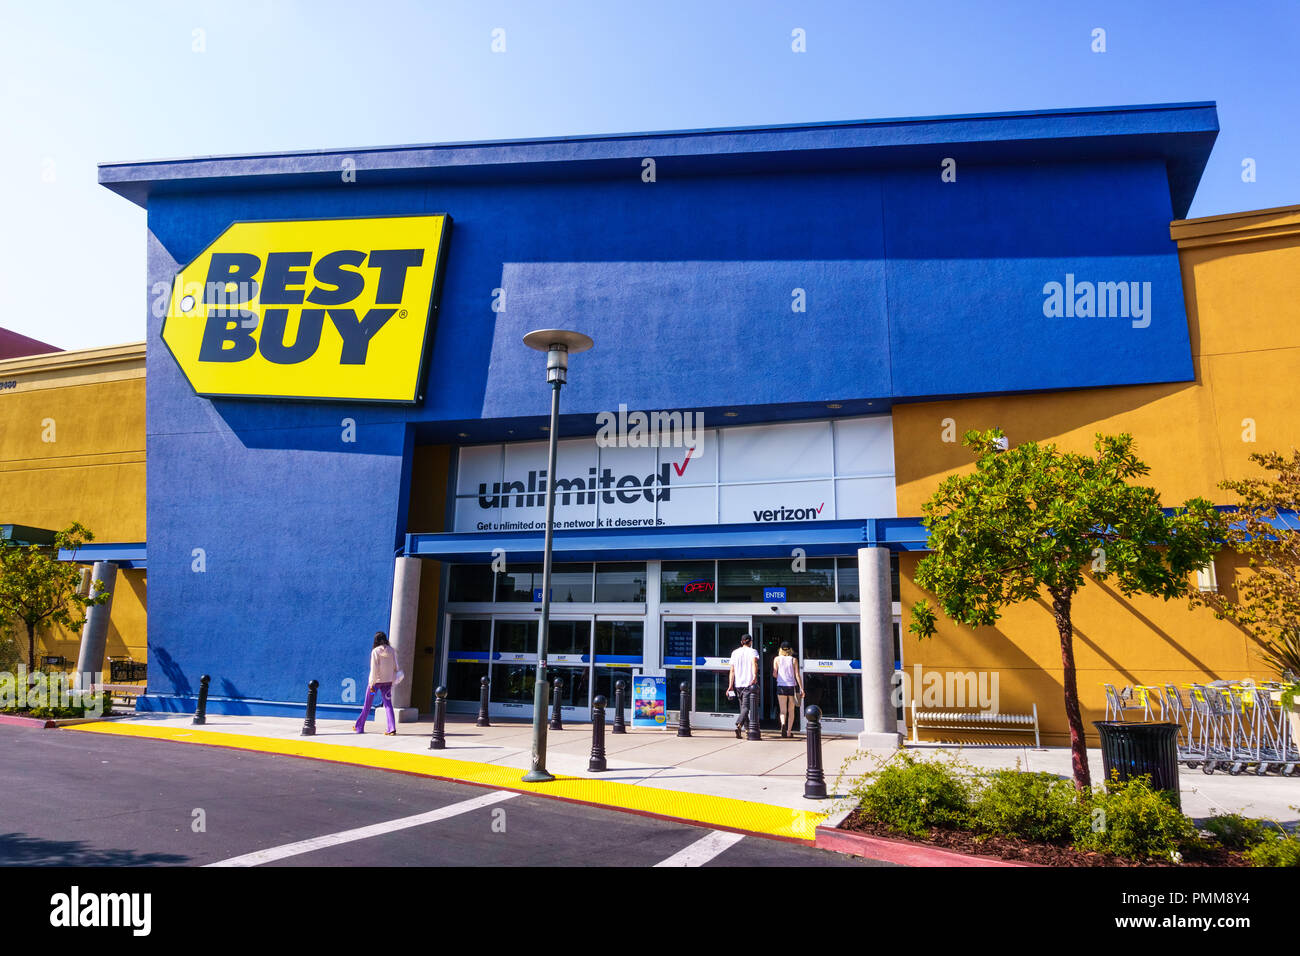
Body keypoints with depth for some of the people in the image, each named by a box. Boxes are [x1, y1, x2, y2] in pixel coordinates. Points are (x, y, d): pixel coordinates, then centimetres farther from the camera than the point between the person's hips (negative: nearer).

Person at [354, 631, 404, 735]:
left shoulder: (375, 651, -13)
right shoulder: (392, 651, 0)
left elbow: (374, 669, -15)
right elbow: (395, 666, 2)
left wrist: (372, 684, -11)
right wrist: (393, 680, 12)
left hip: (376, 680, -3)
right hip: (388, 680, 4)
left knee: (367, 704, 12)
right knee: (388, 704, 3)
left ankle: (360, 727, 24)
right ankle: (392, 729, -8)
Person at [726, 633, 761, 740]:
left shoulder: (735, 652, 12)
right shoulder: (752, 651, 1)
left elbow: (732, 671, 7)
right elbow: (754, 662, -22)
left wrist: (730, 685, 5)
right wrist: (755, 676, -33)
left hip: (738, 684, 4)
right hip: (750, 684, -4)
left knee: (744, 707, 15)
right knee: (751, 708, -4)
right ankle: (738, 725, -24)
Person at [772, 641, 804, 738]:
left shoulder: (777, 659, 2)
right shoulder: (794, 660, 2)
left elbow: (774, 674, 2)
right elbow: (797, 675, -3)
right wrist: (801, 689, -1)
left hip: (781, 686, 0)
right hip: (792, 686, 1)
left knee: (783, 710, 0)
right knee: (791, 711, 13)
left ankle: (783, 724, -29)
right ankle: (789, 732, 14)